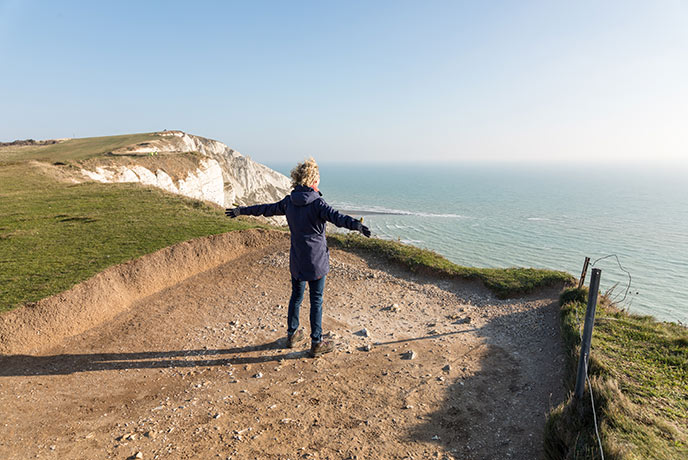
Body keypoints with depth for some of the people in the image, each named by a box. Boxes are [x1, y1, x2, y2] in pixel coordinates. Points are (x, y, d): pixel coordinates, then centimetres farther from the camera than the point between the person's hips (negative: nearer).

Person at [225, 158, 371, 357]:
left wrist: (241, 210, 30)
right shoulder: (317, 203, -16)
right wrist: (356, 224, -49)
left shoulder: (289, 202, 2)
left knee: (296, 296, 20)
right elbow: (336, 217, -34)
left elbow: (265, 209, 15)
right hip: (316, 260, -6)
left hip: (296, 260, 6)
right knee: (316, 301, 4)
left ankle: (292, 334, 34)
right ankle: (317, 343, 13)